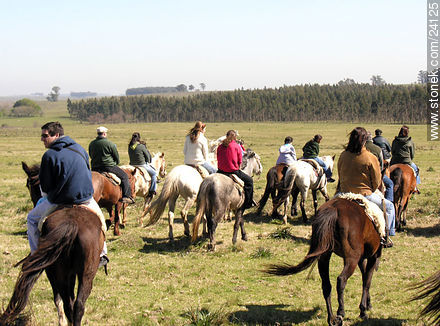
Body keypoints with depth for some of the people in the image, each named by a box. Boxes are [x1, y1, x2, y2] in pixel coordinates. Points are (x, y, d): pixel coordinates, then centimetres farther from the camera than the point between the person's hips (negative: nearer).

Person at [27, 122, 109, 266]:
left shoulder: (49, 155, -14)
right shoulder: (80, 149, 5)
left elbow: (45, 186, -9)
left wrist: (46, 196, 12)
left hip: (59, 202, -5)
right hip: (86, 198, 5)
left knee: (32, 219, 18)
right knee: (99, 218, 33)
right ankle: (102, 255, 36)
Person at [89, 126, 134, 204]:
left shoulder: (91, 144, 6)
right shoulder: (109, 143, -10)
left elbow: (91, 156, 17)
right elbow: (117, 157, -1)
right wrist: (116, 163, 18)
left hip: (95, 168, 5)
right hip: (109, 167, -5)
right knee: (124, 176, 7)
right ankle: (126, 196, -2)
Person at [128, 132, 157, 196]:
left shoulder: (130, 147, -1)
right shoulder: (141, 146, -17)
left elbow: (131, 156, 9)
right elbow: (147, 156, -7)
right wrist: (148, 162, 14)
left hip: (132, 165, 7)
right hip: (142, 165, -7)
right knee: (154, 173, 13)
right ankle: (152, 190, 8)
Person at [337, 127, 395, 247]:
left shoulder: (343, 155, -2)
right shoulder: (371, 158, -14)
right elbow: (377, 182, -6)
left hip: (344, 192, 4)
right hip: (364, 195, -4)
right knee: (389, 206, 15)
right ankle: (385, 237, 13)